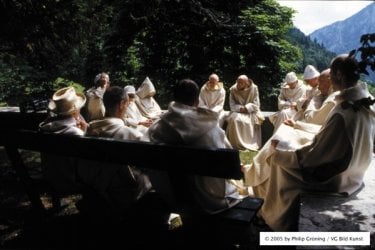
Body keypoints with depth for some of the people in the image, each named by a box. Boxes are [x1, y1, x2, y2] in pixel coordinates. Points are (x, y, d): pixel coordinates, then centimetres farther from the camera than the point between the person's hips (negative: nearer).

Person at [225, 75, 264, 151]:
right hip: (238, 112, 1)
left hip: (250, 112, -1)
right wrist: (240, 108, -23)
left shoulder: (254, 89, -6)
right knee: (234, 119, -31)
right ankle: (237, 144, -22)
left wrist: (246, 108, -22)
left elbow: (256, 105, -7)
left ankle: (250, 145, -19)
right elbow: (232, 105, -5)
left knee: (247, 121, -32)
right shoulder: (233, 89, -2)